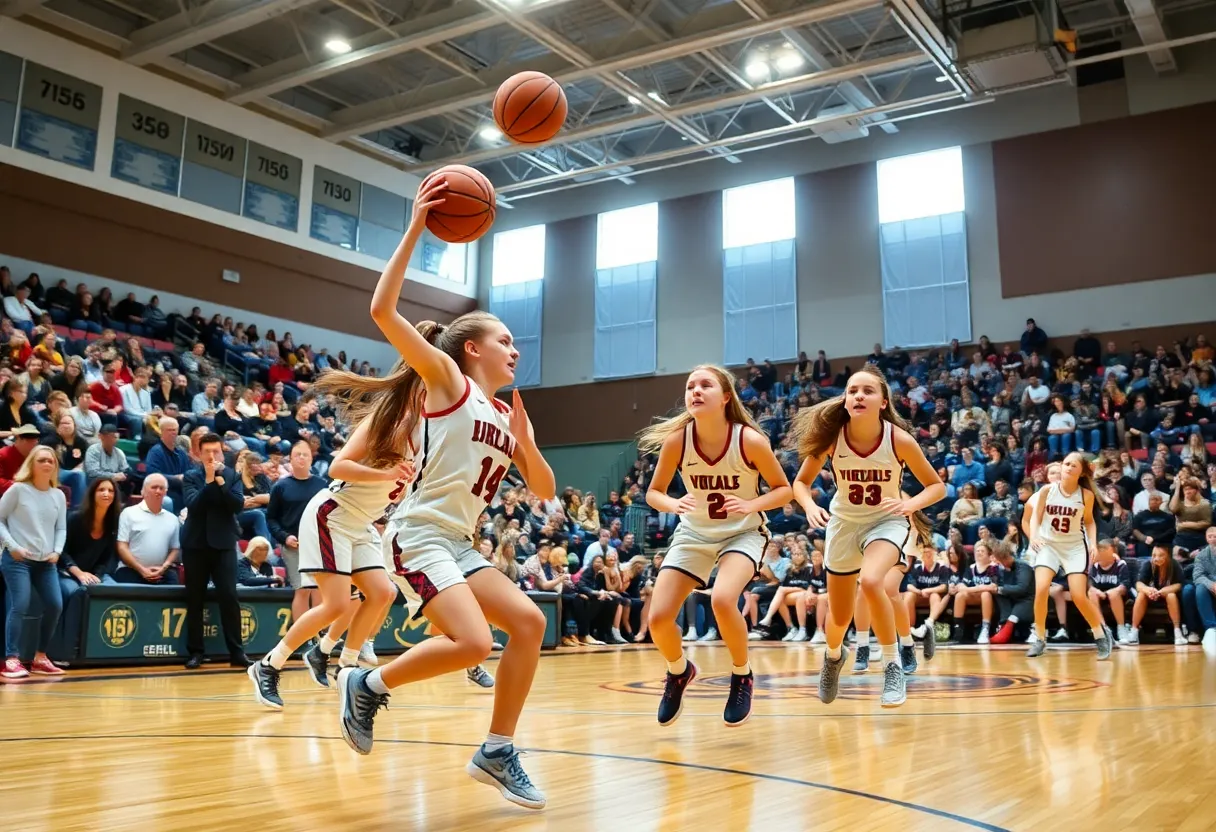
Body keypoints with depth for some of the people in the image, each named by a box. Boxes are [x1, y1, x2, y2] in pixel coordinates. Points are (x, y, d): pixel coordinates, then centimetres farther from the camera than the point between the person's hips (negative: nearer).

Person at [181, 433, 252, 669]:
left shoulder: (232, 476, 5)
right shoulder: (191, 477, 3)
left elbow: (238, 505, -8)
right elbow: (193, 504, -13)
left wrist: (220, 483, -16)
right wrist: (209, 481, -19)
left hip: (223, 544, 0)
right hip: (195, 544, 0)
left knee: (229, 596, -6)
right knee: (194, 599, 4)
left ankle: (237, 652, -1)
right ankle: (195, 652, 12)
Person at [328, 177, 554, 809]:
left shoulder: (505, 415, 17)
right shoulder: (447, 379, -2)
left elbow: (544, 491, 16)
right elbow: (382, 311, -14)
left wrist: (524, 441, -3)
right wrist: (416, 228, -14)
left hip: (460, 544, 8)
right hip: (421, 534, -8)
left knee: (529, 622, -3)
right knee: (472, 643, -23)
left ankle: (496, 753, 8)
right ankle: (368, 685, 2)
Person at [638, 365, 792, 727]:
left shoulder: (750, 440, -22)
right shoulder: (676, 440, -16)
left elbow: (784, 489, -9)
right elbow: (653, 492, -3)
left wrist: (751, 505, -28)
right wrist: (673, 504, -25)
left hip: (743, 532, -3)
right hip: (694, 533, 3)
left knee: (722, 599, -31)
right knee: (658, 618, -9)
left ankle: (742, 676, -1)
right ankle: (679, 673, 26)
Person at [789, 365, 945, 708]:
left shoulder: (899, 439, -22)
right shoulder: (831, 435, -19)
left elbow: (937, 486, -9)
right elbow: (801, 481, -6)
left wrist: (911, 503, -29)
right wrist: (810, 506, -28)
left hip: (887, 520, -2)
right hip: (844, 522, 2)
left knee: (871, 581, -34)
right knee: (840, 616, 11)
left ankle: (893, 665, -12)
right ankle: (834, 655, 48)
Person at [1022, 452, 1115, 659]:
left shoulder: (1087, 495, -7)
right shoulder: (1047, 490, -8)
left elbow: (1089, 521, 8)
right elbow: (1035, 517, 0)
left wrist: (1093, 542, -6)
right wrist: (1033, 536, -17)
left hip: (1075, 546, 0)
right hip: (1048, 544, 0)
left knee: (1079, 596, -8)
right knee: (1041, 589, -18)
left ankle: (1102, 633, 19)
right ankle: (1039, 639, -2)